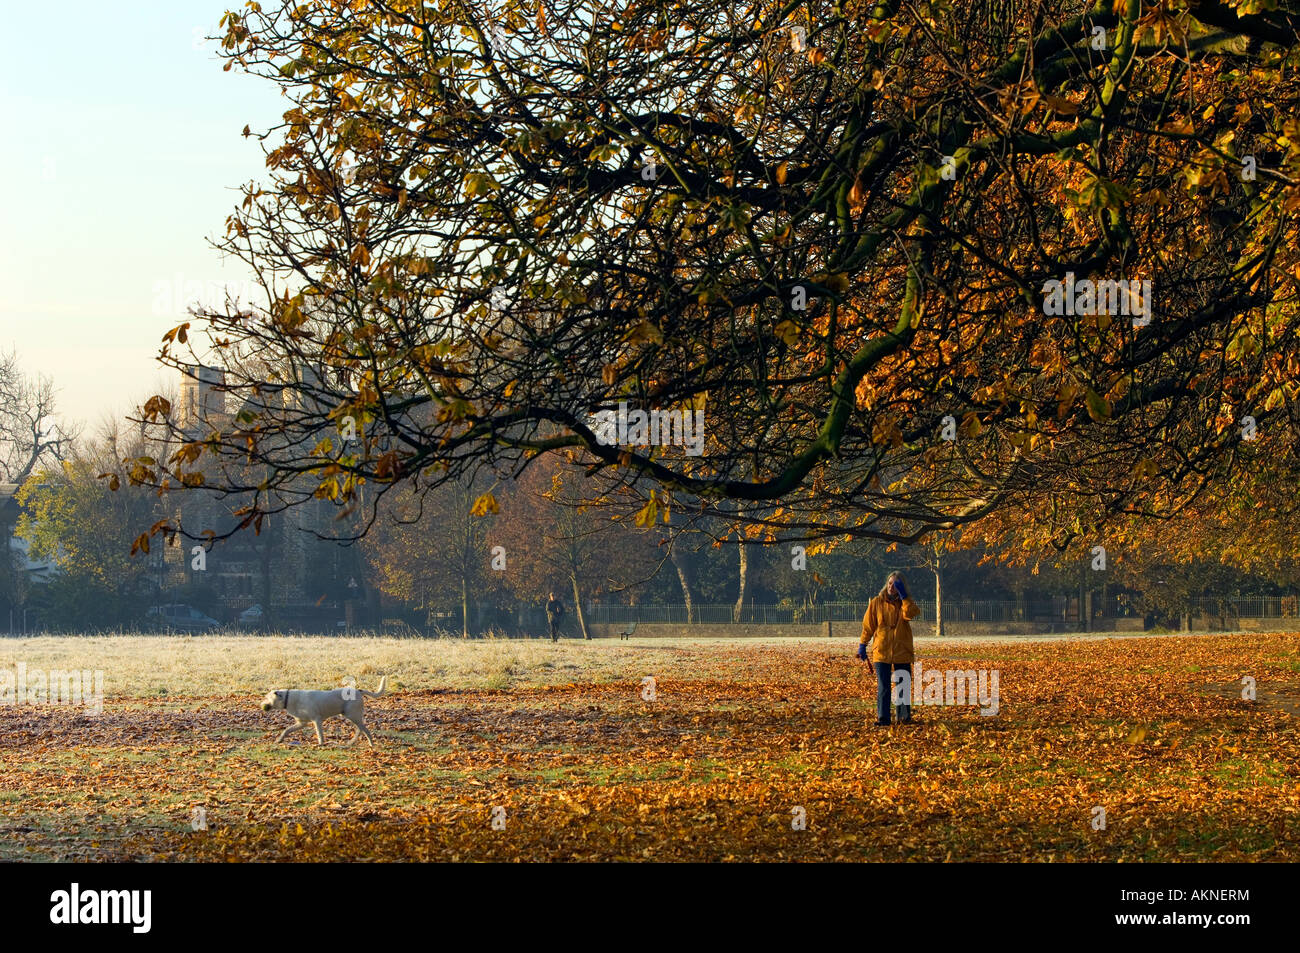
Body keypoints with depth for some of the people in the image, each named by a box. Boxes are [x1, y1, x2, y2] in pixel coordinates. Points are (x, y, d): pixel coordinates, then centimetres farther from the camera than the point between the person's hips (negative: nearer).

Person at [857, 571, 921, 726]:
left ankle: (904, 717, 14)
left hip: (902, 652, 1)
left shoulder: (905, 603, 5)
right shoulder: (877, 603, 3)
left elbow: (910, 614, -19)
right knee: (883, 687, -1)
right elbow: (868, 625, 6)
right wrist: (863, 645, 2)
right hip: (881, 652, -1)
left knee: (904, 686, 5)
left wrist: (904, 596, -18)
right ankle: (882, 718, 2)